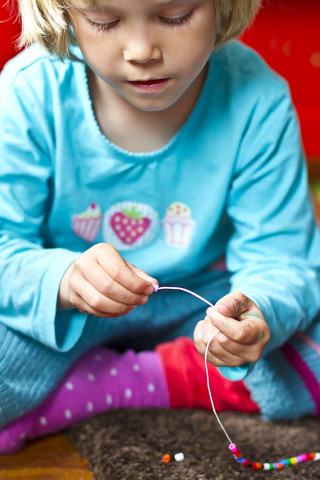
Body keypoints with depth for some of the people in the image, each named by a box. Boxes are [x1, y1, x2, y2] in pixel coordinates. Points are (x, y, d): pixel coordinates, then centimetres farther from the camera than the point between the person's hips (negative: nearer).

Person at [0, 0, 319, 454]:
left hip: (196, 302, 2)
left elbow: (279, 258, -15)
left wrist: (262, 313, -39)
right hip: (60, 313, -1)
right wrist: (62, 279, -41)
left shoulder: (256, 101, -17)